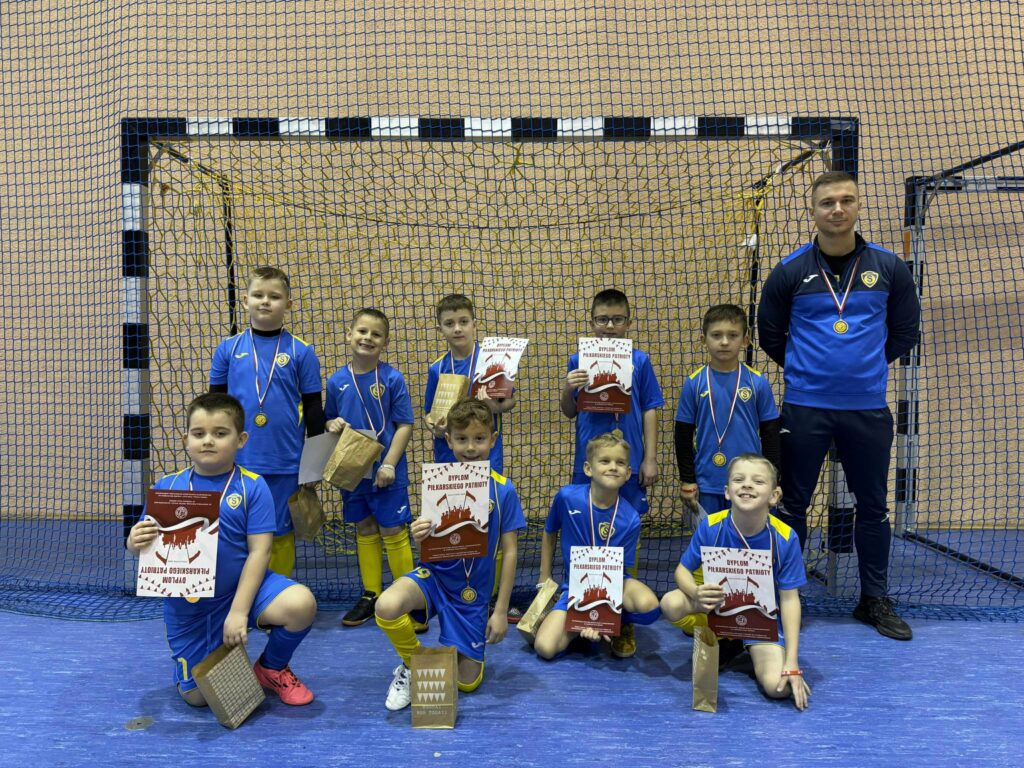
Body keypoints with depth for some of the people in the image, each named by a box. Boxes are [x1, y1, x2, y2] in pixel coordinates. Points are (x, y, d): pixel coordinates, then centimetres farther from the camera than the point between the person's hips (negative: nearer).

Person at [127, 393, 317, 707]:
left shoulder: (252, 487, -11)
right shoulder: (166, 487, -3)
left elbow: (259, 552, -13)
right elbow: (145, 544, 2)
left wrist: (239, 611, -17)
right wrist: (135, 542, -23)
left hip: (241, 587, -2)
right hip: (186, 606, 2)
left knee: (301, 604, -29)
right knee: (197, 696, 3)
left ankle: (272, 668, 4)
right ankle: (218, 654, 39)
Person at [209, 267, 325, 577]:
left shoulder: (301, 352, -1)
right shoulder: (228, 349, 4)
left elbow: (314, 409, 3)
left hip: (285, 464, -1)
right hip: (237, 461, 1)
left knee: (280, 533, 10)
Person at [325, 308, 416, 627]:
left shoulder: (392, 378, -10)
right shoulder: (336, 381, 0)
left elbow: (405, 425, -9)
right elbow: (329, 419, 12)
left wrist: (389, 464, -16)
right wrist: (332, 425, -11)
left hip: (386, 471, -4)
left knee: (393, 531, 3)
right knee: (364, 530, 15)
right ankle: (370, 595, 28)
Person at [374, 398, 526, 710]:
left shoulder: (503, 490, -11)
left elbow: (509, 553, -6)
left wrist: (501, 611, -5)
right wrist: (420, 537, -32)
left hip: (472, 592, 0)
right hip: (435, 575, 0)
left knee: (468, 682, 4)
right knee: (387, 606, -32)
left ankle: (457, 651, 40)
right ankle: (412, 666, 0)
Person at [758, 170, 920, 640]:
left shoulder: (888, 268, 2)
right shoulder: (790, 271, -2)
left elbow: (905, 332, 12)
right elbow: (770, 335, 7)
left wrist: (866, 364, 11)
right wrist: (806, 368, 8)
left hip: (868, 408, 2)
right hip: (804, 408, -1)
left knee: (873, 507, 12)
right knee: (793, 505, 7)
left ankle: (875, 599, 28)